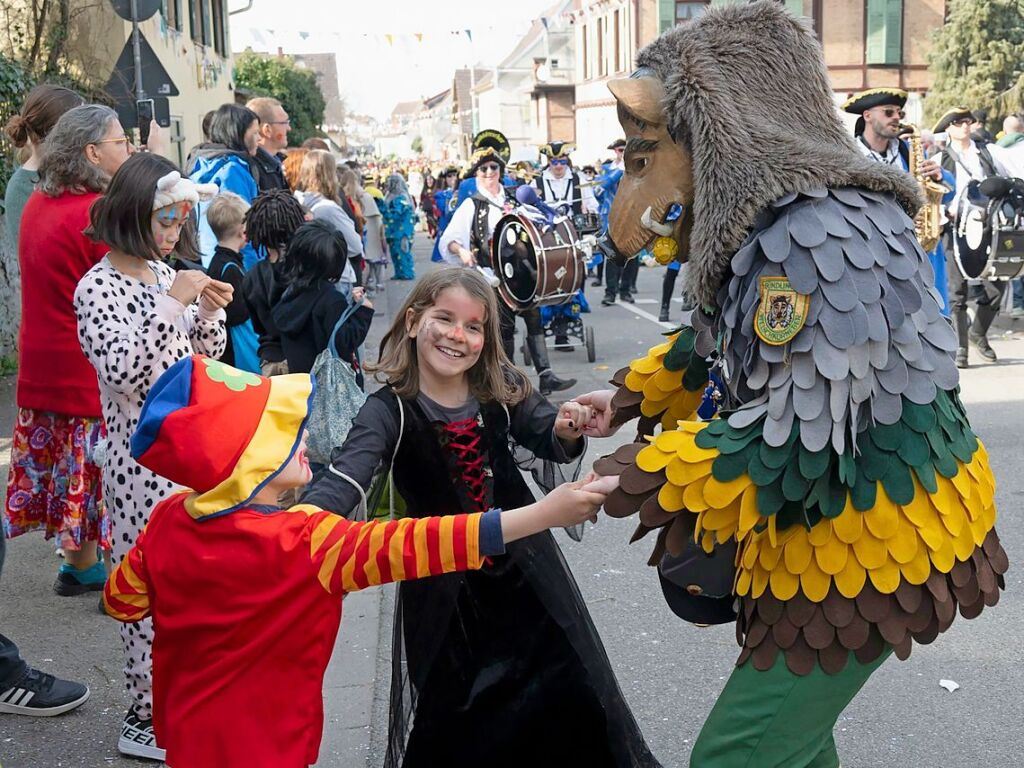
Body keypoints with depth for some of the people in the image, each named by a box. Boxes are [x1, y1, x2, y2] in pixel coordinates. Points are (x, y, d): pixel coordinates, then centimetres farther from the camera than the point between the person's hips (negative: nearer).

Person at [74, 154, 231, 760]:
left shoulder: (165, 272, 9)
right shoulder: (98, 287, -12)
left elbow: (206, 353, 17)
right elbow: (122, 372, -24)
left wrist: (211, 310, -2)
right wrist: (171, 302, -25)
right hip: (144, 455, -7)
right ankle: (148, 718, 14)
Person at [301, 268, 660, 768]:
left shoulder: (501, 389, -8)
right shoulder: (390, 410, -18)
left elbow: (545, 440, 5)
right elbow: (347, 474, -33)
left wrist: (566, 430, -21)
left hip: (523, 562, 3)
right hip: (442, 582, -3)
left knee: (570, 692, 16)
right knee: (445, 721, 10)